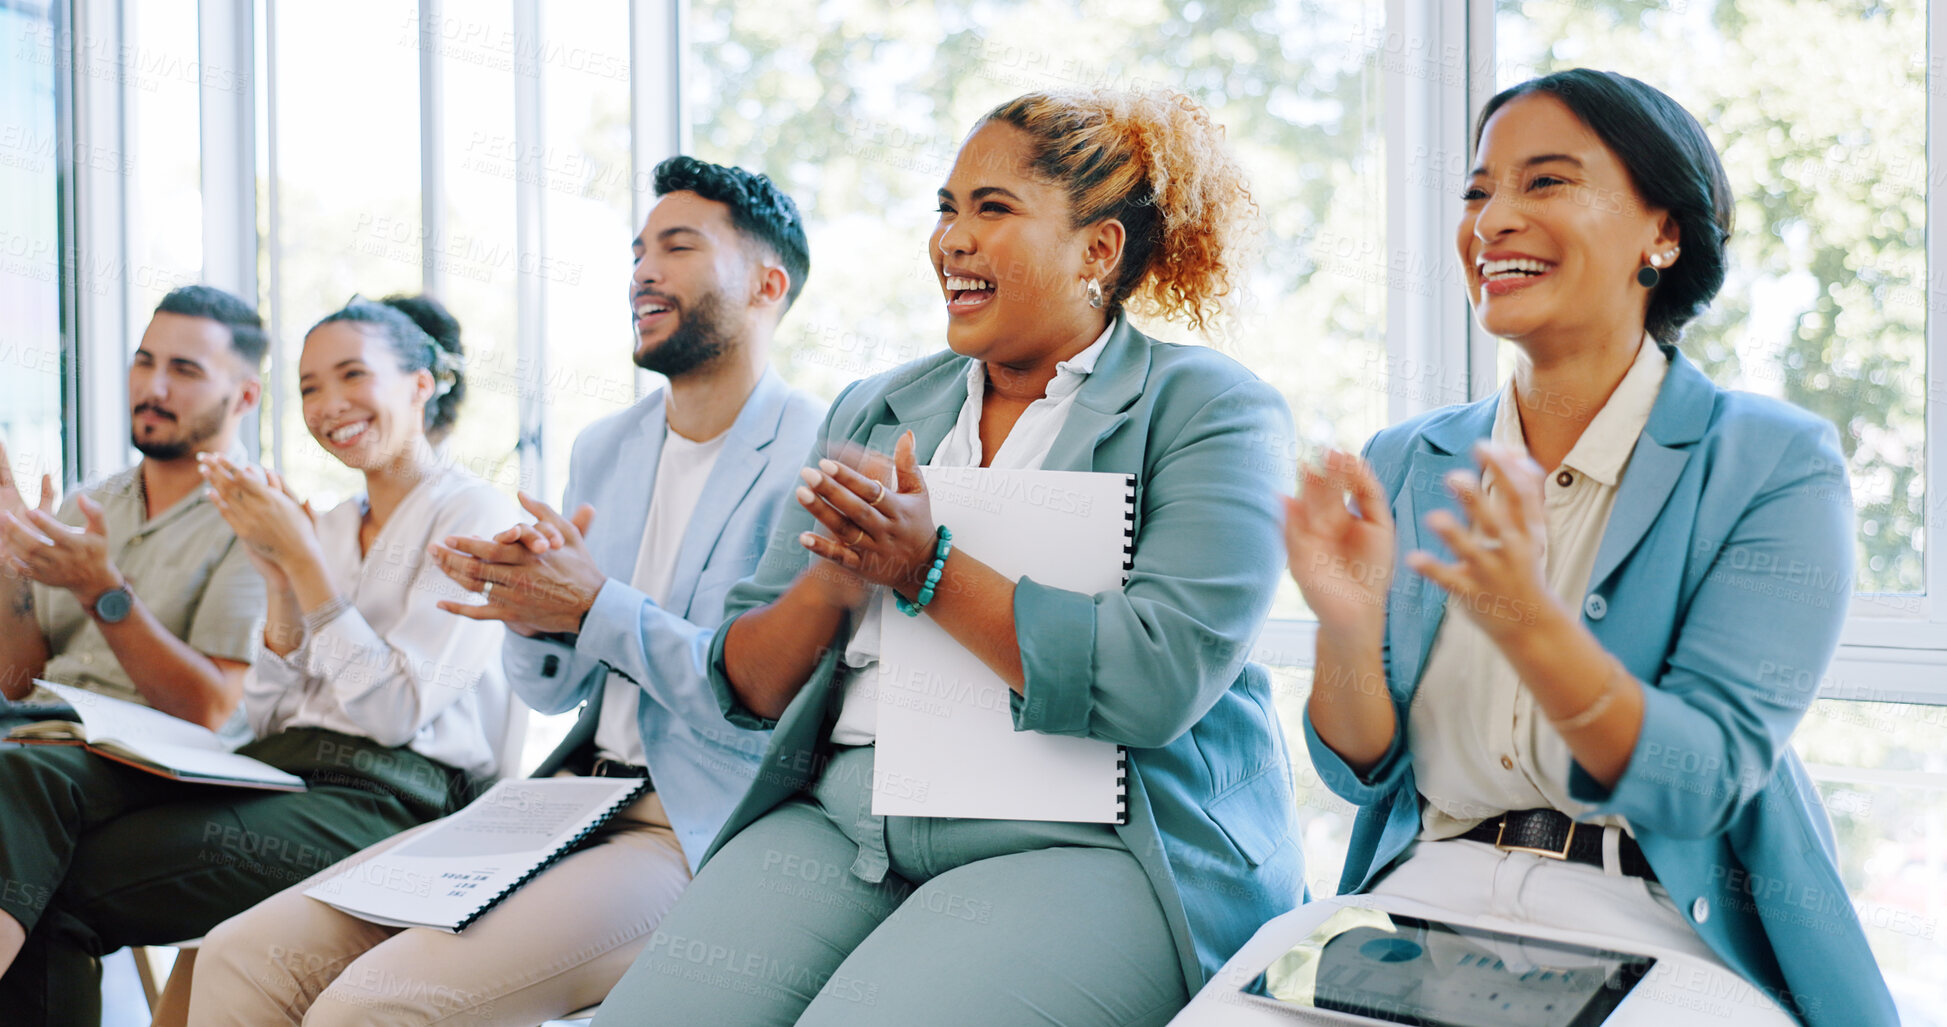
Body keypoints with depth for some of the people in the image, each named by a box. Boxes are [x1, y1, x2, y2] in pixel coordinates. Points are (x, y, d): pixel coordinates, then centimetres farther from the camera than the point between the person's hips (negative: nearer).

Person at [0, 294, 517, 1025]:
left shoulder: (474, 513, 0)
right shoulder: (331, 527, 22)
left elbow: (397, 711, -10)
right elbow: (268, 719, 16)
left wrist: (302, 557, -7)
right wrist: (280, 579, 2)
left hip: (387, 800, -7)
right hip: (275, 770, 7)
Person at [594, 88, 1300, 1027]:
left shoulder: (1206, 409, 1)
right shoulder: (873, 411, 18)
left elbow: (1157, 682, -16)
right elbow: (746, 686, 15)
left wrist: (929, 567, -12)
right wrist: (829, 585, -6)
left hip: (1086, 839, -5)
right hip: (841, 815, 5)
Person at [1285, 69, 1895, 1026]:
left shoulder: (1774, 467, -3)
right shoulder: (1403, 467, 9)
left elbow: (1701, 780, -12)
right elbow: (1362, 770, 7)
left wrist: (1527, 622, -28)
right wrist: (1347, 627, -14)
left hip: (1663, 922, -3)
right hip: (1432, 892, 3)